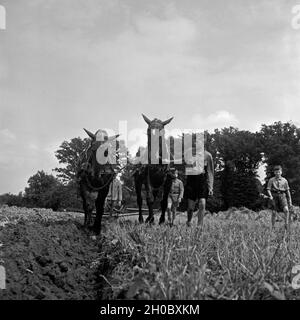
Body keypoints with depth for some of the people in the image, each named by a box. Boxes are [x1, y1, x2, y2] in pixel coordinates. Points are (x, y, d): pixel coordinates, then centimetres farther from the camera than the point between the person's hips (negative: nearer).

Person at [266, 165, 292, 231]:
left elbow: (287, 191, 11)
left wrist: (290, 201, 9)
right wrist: (270, 196, -22)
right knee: (274, 212, 0)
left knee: (286, 210, -20)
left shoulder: (284, 180, 7)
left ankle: (287, 224, -12)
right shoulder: (271, 180, 3)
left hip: (282, 196, 1)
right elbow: (268, 189, -2)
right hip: (274, 196, 0)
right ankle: (273, 227, 11)